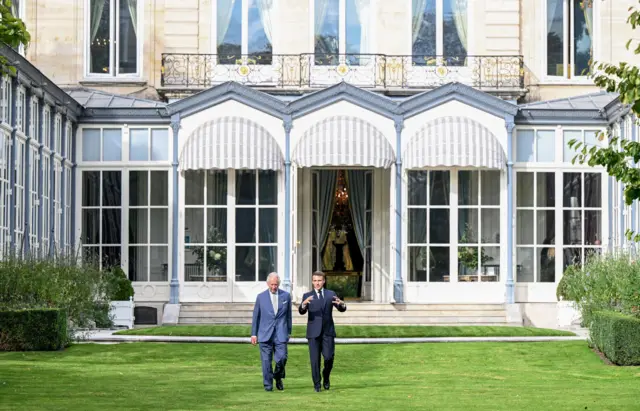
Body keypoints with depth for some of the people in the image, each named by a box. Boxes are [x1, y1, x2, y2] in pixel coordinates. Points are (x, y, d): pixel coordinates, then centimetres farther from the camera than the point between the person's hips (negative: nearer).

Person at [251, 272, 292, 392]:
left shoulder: (286, 296, 6)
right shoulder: (261, 297, 4)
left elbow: (288, 315, 13)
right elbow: (256, 316, 8)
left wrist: (289, 332, 15)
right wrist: (253, 334, 6)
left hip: (281, 334, 0)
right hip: (265, 334, 0)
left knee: (282, 358, -8)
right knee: (266, 360, -1)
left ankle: (278, 378, 19)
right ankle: (268, 385, 9)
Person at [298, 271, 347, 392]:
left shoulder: (331, 294, 10)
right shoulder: (307, 296, 6)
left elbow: (342, 309, 3)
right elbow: (302, 312, -8)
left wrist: (341, 304, -22)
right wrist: (304, 304, -31)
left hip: (328, 332, 1)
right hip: (314, 332, -1)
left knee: (329, 357, -6)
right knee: (315, 360, -2)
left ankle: (326, 377, 21)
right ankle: (317, 384, 8)